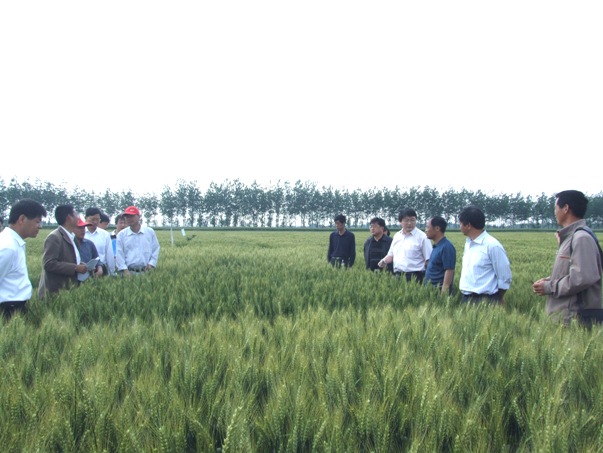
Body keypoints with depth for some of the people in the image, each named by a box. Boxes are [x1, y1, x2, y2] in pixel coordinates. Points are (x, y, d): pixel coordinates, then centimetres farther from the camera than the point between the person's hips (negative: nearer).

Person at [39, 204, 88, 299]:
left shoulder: (70, 237, 15)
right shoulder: (54, 237, -15)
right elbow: (49, 263, -23)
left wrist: (80, 265, 3)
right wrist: (75, 268, -21)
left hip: (67, 290, 9)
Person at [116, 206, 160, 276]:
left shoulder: (150, 232, 7)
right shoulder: (121, 234, 6)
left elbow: (156, 249, 10)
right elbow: (119, 254, 3)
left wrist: (151, 264, -3)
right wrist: (125, 270, -8)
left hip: (146, 271, 1)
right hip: (129, 272, 0)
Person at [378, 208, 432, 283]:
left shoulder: (422, 237, -4)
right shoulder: (397, 236, 15)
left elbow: (428, 260, -4)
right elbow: (391, 254, 23)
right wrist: (384, 261, 3)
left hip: (414, 277, -6)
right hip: (398, 276, 6)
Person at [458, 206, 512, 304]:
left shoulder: (492, 245, -13)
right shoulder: (468, 243, 10)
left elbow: (504, 277, -8)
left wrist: (497, 301, 2)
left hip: (485, 300, -7)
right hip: (466, 298, 7)